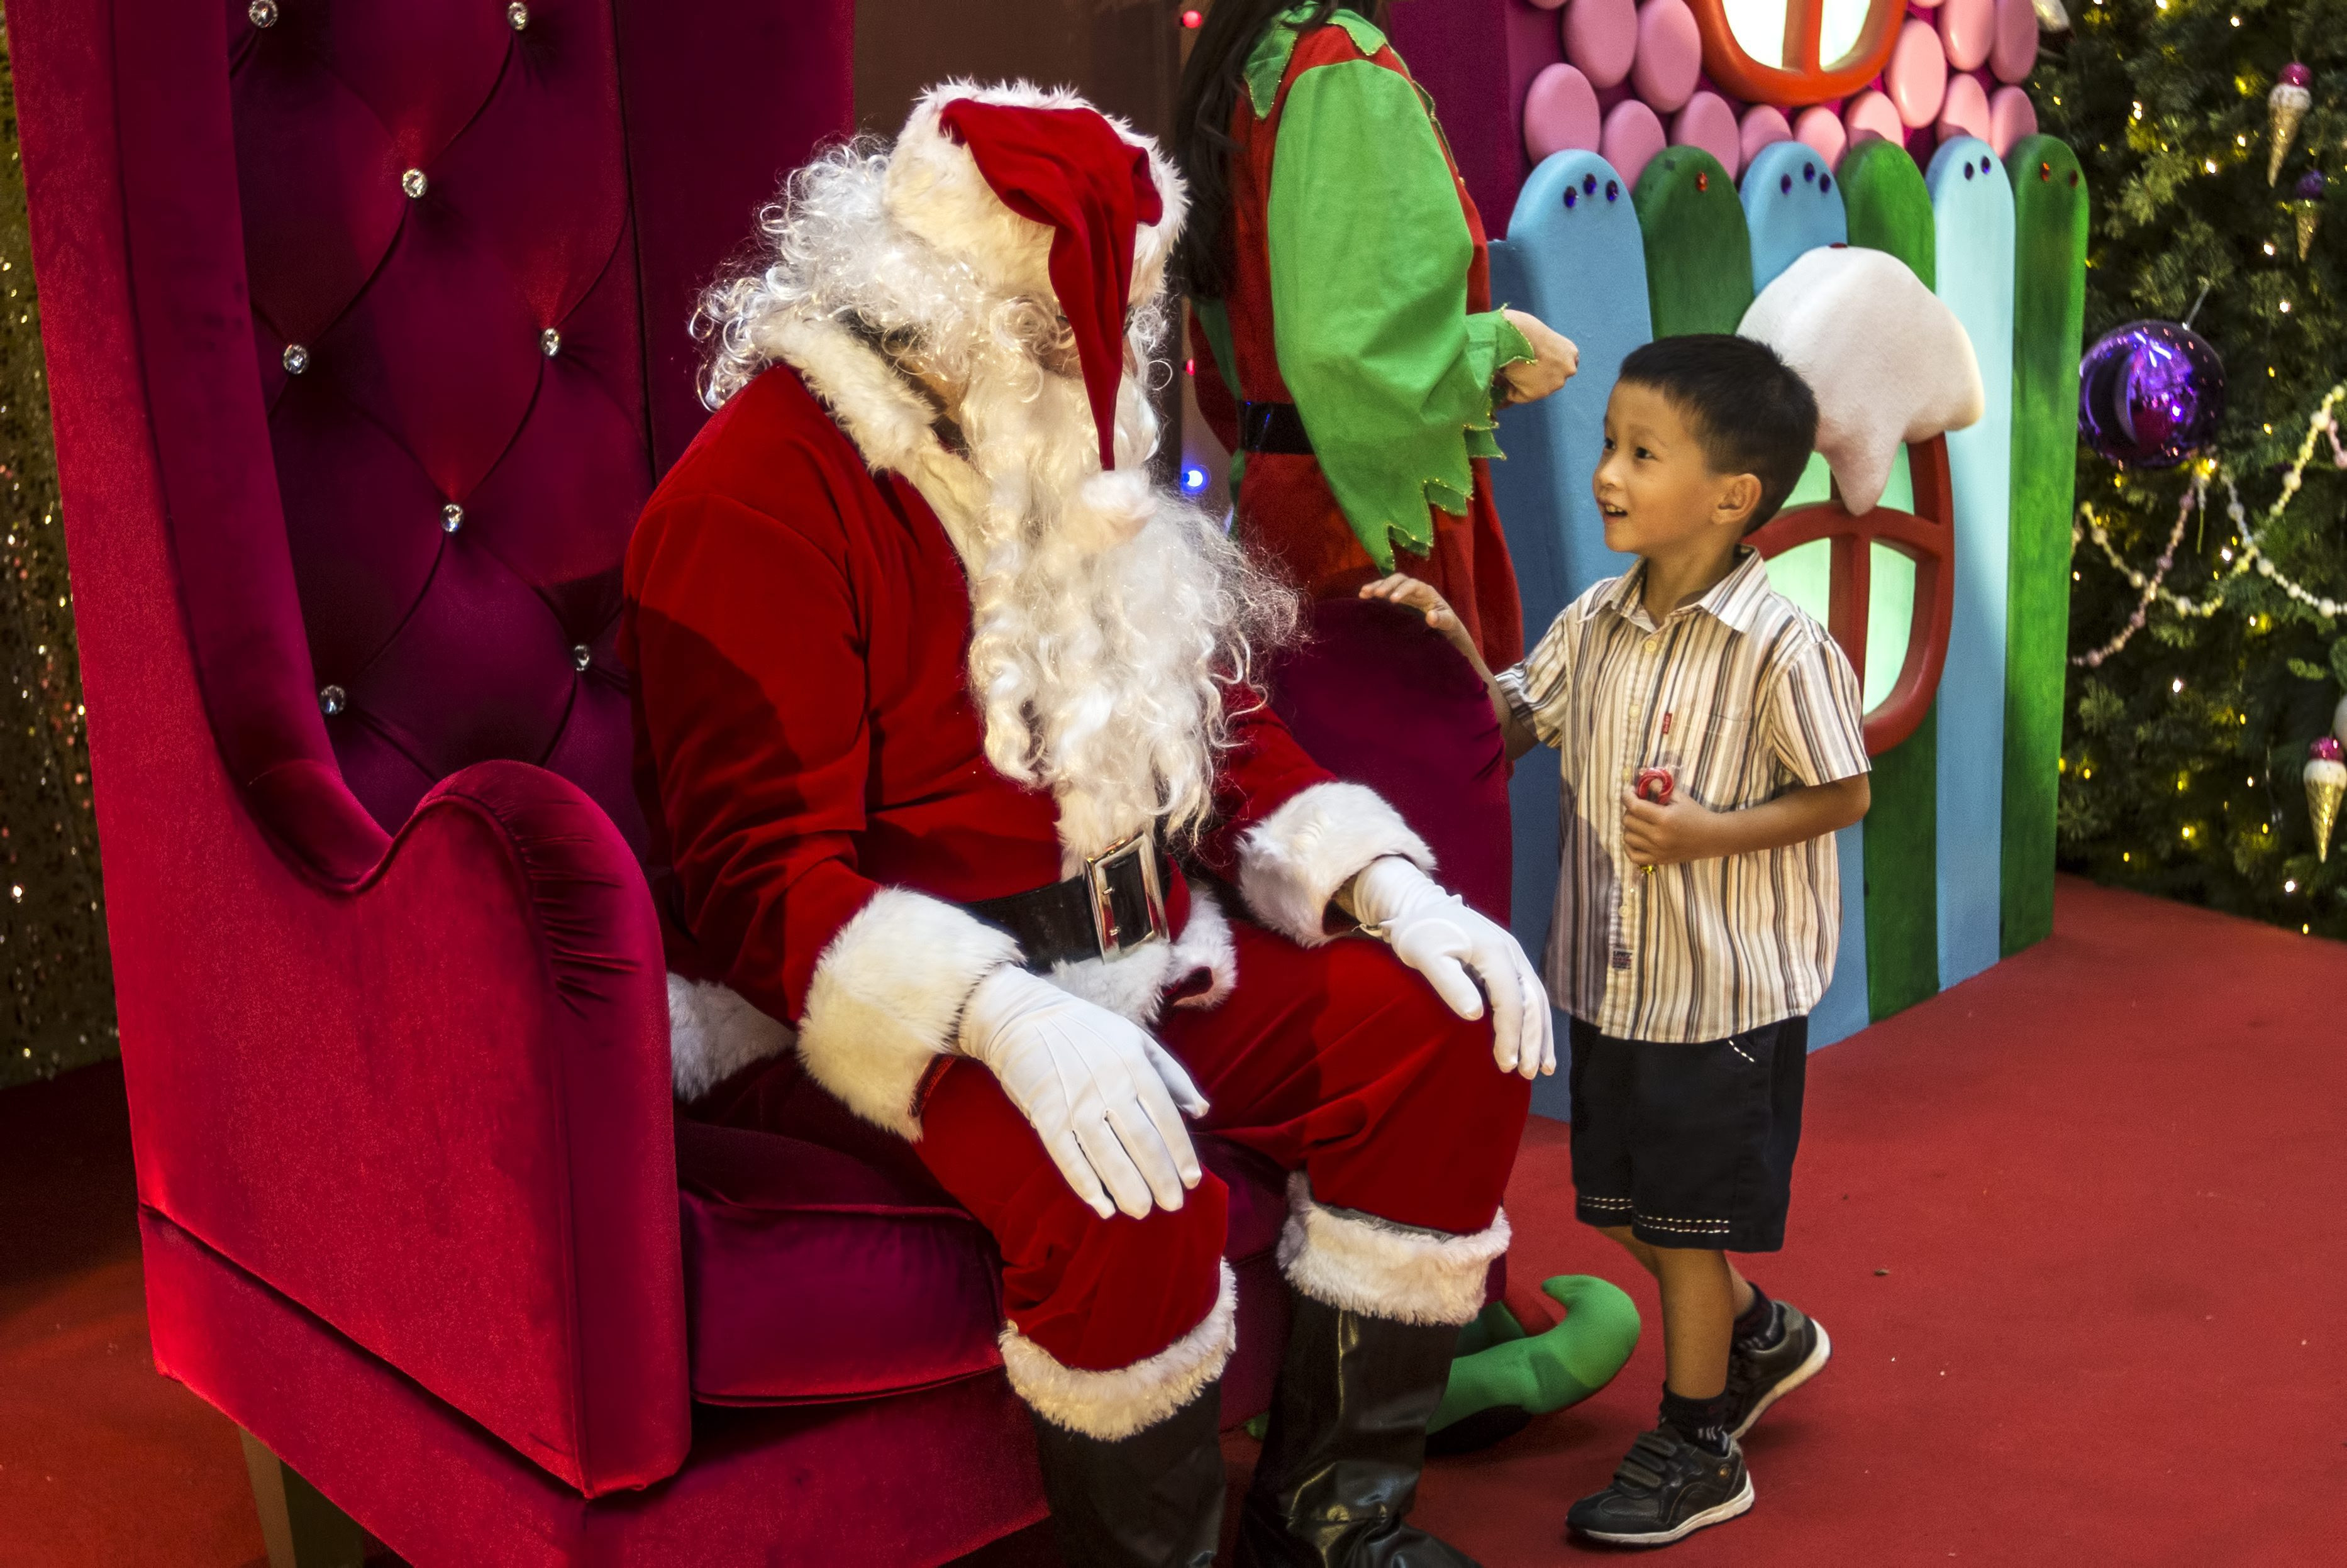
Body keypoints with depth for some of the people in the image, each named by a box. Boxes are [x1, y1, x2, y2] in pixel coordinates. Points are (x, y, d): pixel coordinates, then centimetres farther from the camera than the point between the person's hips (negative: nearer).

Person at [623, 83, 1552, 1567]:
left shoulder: (1070, 463, 12)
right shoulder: (759, 501, -17)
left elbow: (1221, 717, 15)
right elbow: (759, 874, -22)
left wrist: (1386, 883, -3)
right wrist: (1004, 1019, -38)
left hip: (1137, 950, 8)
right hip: (896, 1002, -8)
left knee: (1446, 1034, -7)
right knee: (1129, 1199, -34)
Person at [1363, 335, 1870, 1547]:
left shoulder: (1780, 649, -18)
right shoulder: (1598, 621, 1)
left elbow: (1844, 795, -12)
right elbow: (1515, 722, 12)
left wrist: (1708, 834, -23)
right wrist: (1450, 645, -5)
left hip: (1725, 992, -7)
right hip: (1610, 980, 7)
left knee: (1687, 1222, 6)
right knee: (1624, 1208, 18)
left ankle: (1697, 1451, 24)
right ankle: (1761, 1336, 45)